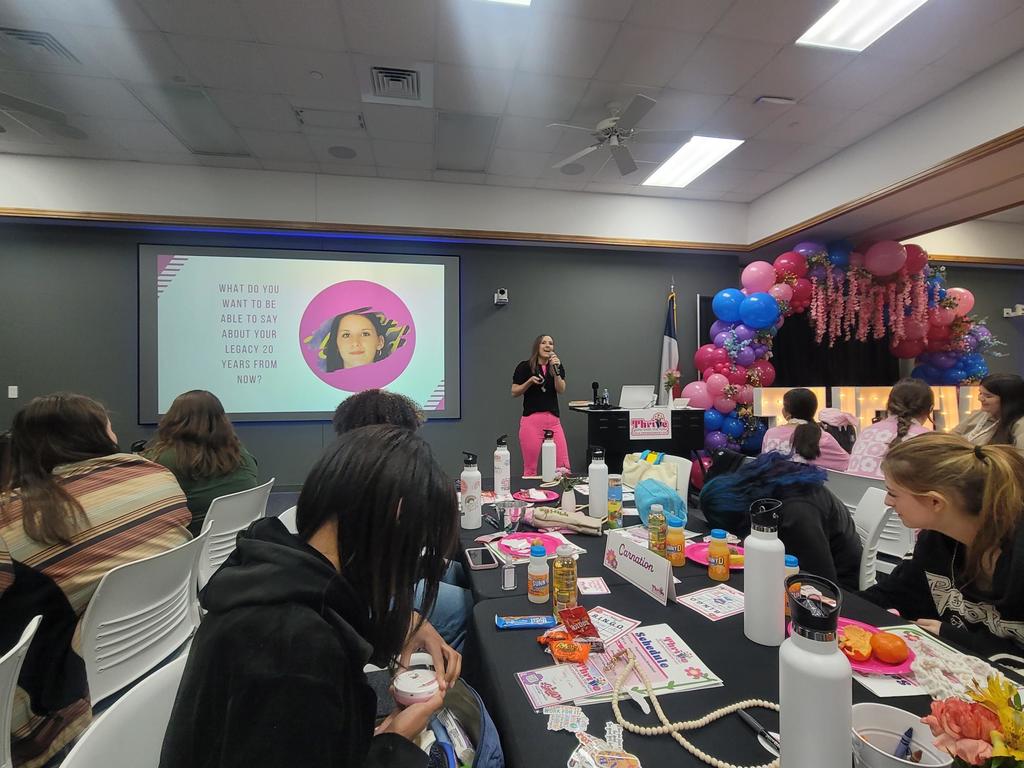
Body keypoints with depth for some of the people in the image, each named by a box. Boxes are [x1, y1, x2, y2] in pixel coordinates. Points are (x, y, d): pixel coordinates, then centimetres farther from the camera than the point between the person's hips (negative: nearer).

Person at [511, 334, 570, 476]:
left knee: (563, 467, -4)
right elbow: (514, 392, 2)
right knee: (530, 468, 0)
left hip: (553, 420, 3)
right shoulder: (524, 367, 2)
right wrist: (530, 381, -12)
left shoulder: (557, 366, 11)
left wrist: (556, 370, -15)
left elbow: (561, 390, -2)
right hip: (531, 420, -3)